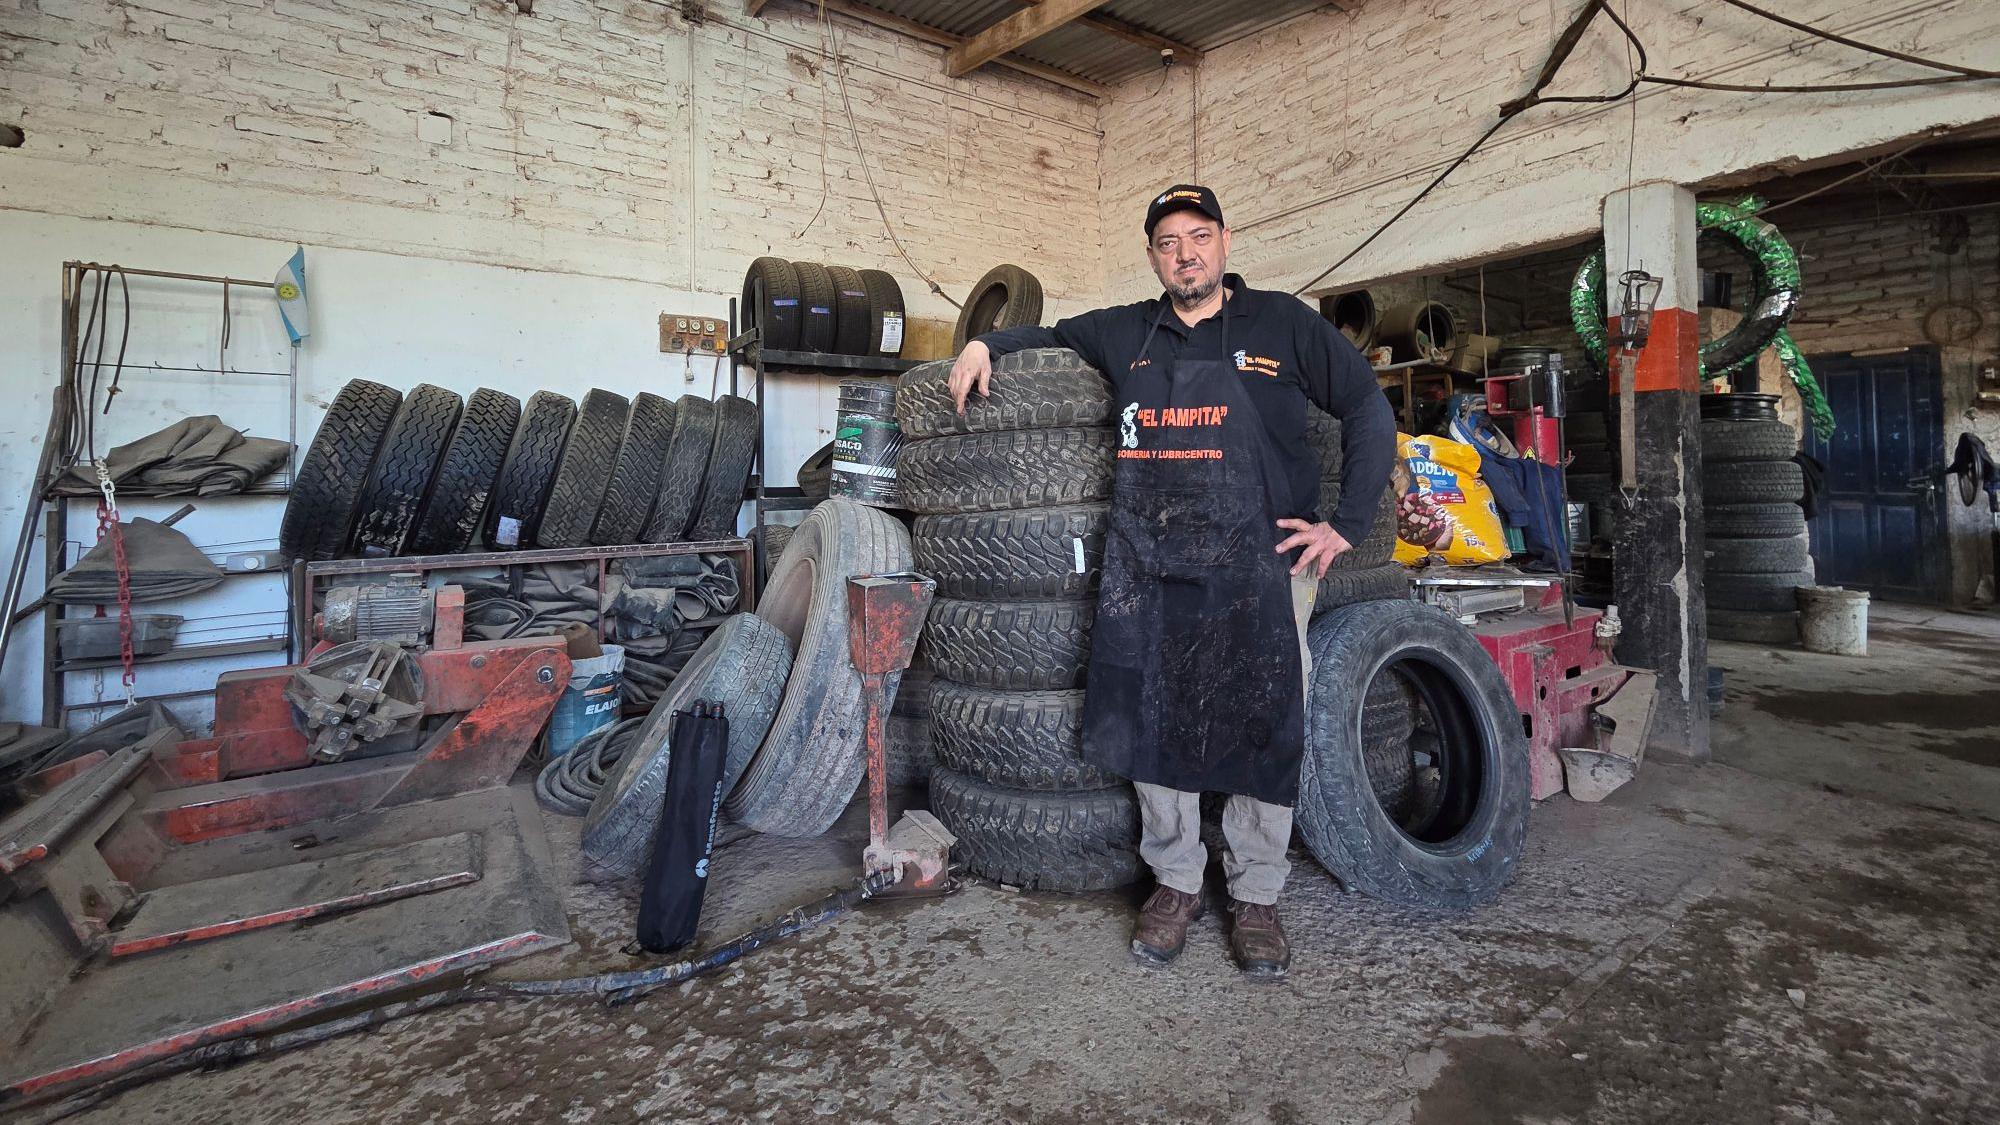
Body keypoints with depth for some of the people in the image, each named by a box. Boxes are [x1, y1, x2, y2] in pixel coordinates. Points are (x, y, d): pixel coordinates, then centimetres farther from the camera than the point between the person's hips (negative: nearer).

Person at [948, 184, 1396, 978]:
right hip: (1149, 563, 2)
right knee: (1153, 719, 4)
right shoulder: (1124, 333, 14)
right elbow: (1050, 338, 31)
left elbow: (1368, 411, 7)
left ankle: (1255, 895, 21)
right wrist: (986, 343, 13)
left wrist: (1346, 523, 0)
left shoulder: (1282, 324, 7)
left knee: (1263, 727, 3)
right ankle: (1176, 881, 23)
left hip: (1262, 562, -1)